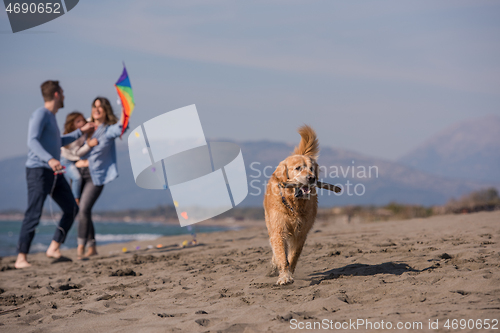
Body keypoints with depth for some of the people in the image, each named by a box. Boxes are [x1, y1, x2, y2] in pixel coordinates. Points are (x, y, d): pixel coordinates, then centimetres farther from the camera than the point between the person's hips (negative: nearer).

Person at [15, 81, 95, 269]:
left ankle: (54, 248, 13)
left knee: (71, 209, 8)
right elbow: (32, 141, -22)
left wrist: (81, 131, 39)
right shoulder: (40, 114, -9)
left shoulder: (51, 117, 19)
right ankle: (21, 258, -10)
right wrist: (49, 159, -37)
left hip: (54, 173, 9)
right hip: (38, 170, -9)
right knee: (33, 215, -12)